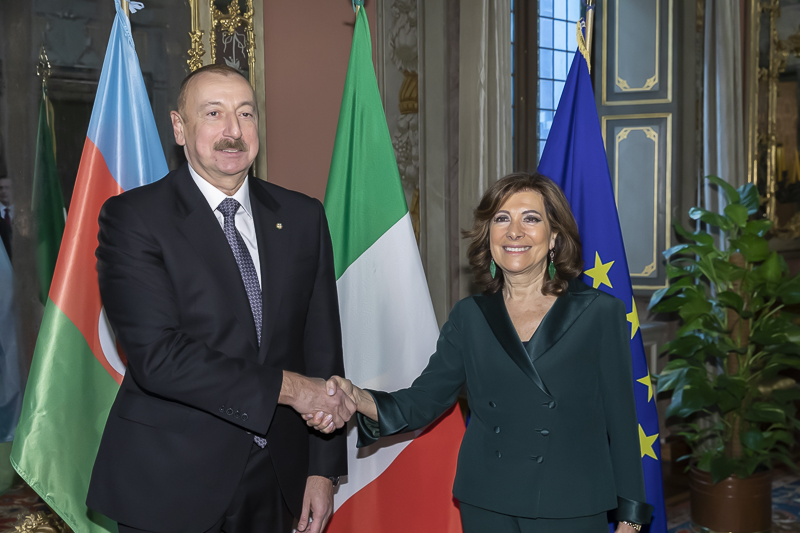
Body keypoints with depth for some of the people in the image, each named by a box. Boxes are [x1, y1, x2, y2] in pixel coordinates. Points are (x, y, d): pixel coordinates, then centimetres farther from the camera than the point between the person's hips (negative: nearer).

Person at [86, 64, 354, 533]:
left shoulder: (303, 217, 6)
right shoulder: (133, 217, -9)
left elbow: (322, 344, 6)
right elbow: (156, 355, -19)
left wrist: (323, 470, 2)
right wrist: (285, 388, -18)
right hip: (171, 482, -4)